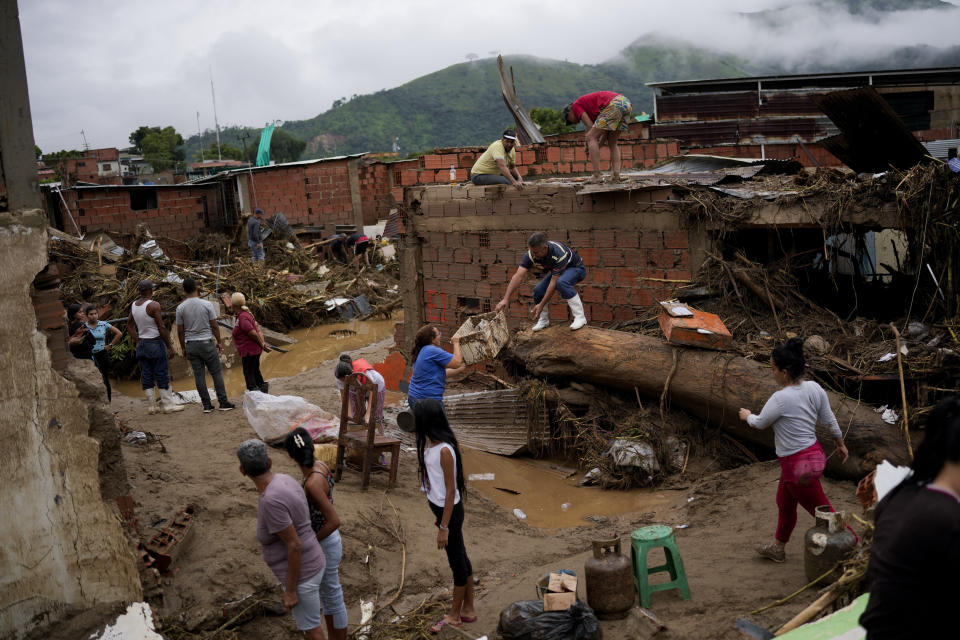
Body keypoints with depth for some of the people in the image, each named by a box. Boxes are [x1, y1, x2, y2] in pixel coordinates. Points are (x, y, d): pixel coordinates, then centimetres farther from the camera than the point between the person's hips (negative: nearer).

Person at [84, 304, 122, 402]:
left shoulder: (104, 325, 3)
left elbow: (119, 334, 9)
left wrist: (110, 345, 5)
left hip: (102, 354, 1)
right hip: (90, 355, -1)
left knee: (105, 378, 4)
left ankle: (108, 400, 12)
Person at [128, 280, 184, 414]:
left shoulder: (134, 305, 6)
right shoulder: (153, 305, -16)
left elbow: (130, 326, 13)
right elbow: (161, 328, -17)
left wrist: (137, 342, 19)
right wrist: (169, 346, -11)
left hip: (142, 344, 7)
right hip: (155, 343, -7)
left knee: (146, 375, 9)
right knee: (162, 374, 0)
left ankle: (151, 406, 12)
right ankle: (167, 404, 5)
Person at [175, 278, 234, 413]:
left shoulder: (180, 308, -2)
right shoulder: (207, 304, -8)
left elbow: (180, 331, 1)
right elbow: (214, 326, -6)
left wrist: (183, 347, 12)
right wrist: (219, 342, 5)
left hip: (190, 345, 2)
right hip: (207, 343, -2)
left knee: (199, 375, 6)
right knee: (217, 372, 5)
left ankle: (207, 405, 8)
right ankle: (223, 403, 4)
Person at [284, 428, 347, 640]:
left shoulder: (312, 483, -33)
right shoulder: (319, 465, -7)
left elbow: (335, 521, -30)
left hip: (324, 546, -8)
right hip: (326, 540, 9)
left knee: (333, 598, 13)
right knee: (326, 593, 25)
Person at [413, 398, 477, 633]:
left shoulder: (444, 450, -26)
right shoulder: (431, 444, 1)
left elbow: (451, 491, -22)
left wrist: (444, 527, -18)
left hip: (450, 510, -9)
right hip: (440, 506, 9)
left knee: (457, 561, 9)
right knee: (460, 558, 19)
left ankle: (455, 615, 25)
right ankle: (468, 609, 33)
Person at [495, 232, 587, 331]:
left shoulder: (559, 254, -40)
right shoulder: (531, 254, -25)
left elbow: (554, 282, -37)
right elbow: (518, 276, -30)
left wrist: (541, 305, -34)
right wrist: (506, 299, -38)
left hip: (576, 268, -6)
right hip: (556, 271, 6)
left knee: (561, 282, -37)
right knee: (538, 290, -14)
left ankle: (580, 317, -24)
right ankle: (543, 321, 12)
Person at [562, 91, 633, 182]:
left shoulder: (576, 105, 16)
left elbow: (589, 126, 5)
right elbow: (607, 130, 30)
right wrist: (597, 146, 25)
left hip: (614, 106, -8)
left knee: (590, 138, 1)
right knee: (612, 144, 19)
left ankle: (597, 176, -5)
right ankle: (616, 177, 3)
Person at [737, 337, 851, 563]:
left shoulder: (781, 398, -28)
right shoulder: (814, 388, -6)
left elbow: (760, 423, -9)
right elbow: (830, 421, 6)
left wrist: (747, 416, 13)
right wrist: (840, 444, 22)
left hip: (799, 466, -10)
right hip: (814, 454, 10)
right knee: (784, 503, 27)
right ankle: (777, 548, 46)